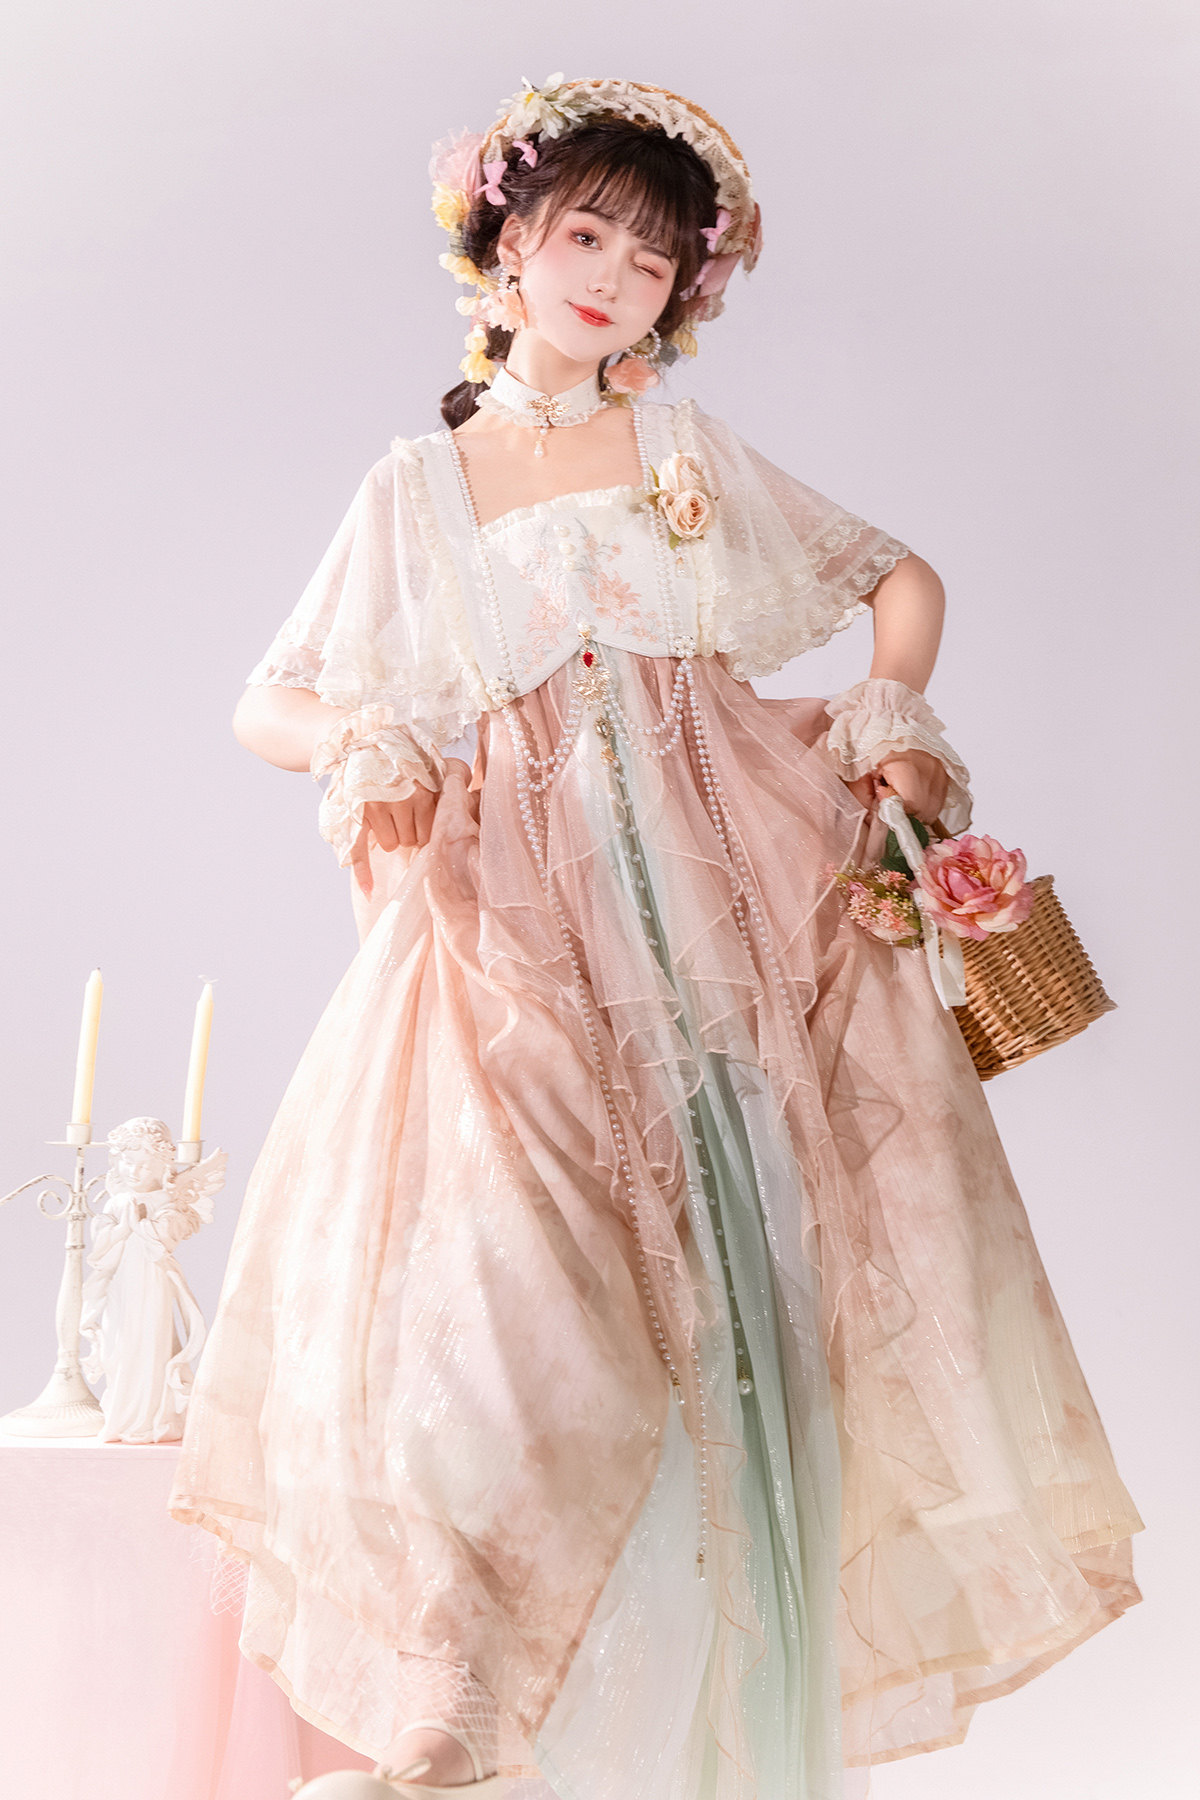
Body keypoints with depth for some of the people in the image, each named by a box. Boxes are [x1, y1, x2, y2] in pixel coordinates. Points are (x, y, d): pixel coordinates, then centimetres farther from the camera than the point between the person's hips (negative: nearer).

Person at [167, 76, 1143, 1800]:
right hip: (522, 931, 0)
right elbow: (269, 702, 14)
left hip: (731, 898, 1)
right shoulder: (419, 485, 13)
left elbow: (903, 576, 19)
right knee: (498, 1294, -12)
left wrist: (894, 719, 0)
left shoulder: (696, 455, 15)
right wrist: (366, 739, -9)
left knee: (740, 1285, -2)